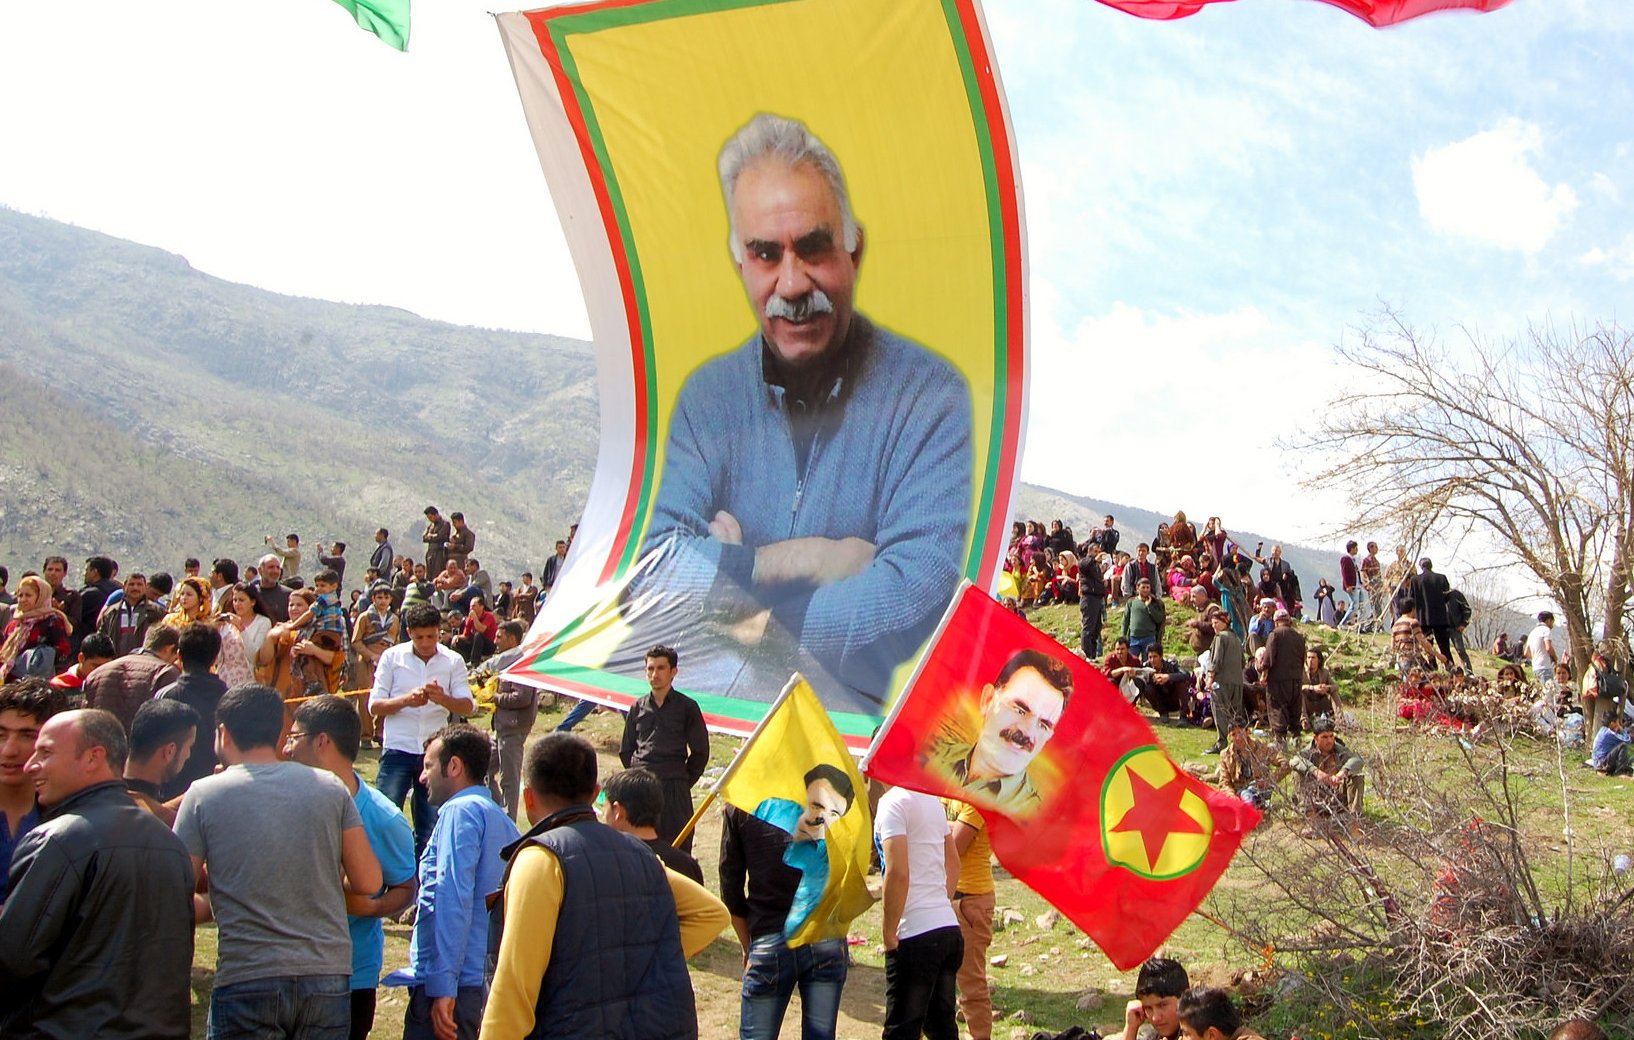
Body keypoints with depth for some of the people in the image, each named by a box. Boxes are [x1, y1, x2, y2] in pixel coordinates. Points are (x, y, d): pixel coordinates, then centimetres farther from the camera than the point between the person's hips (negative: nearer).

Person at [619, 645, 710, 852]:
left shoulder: (687, 707, 3)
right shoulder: (638, 708, 12)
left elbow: (700, 752, 6)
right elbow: (625, 750, 20)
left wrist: (683, 780, 4)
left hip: (674, 789, -3)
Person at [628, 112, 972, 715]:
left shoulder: (928, 395, -4)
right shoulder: (709, 395, 9)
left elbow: (920, 592, -15)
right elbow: (651, 567, -2)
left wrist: (755, 626, -10)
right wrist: (800, 560, -11)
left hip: (856, 710, -2)